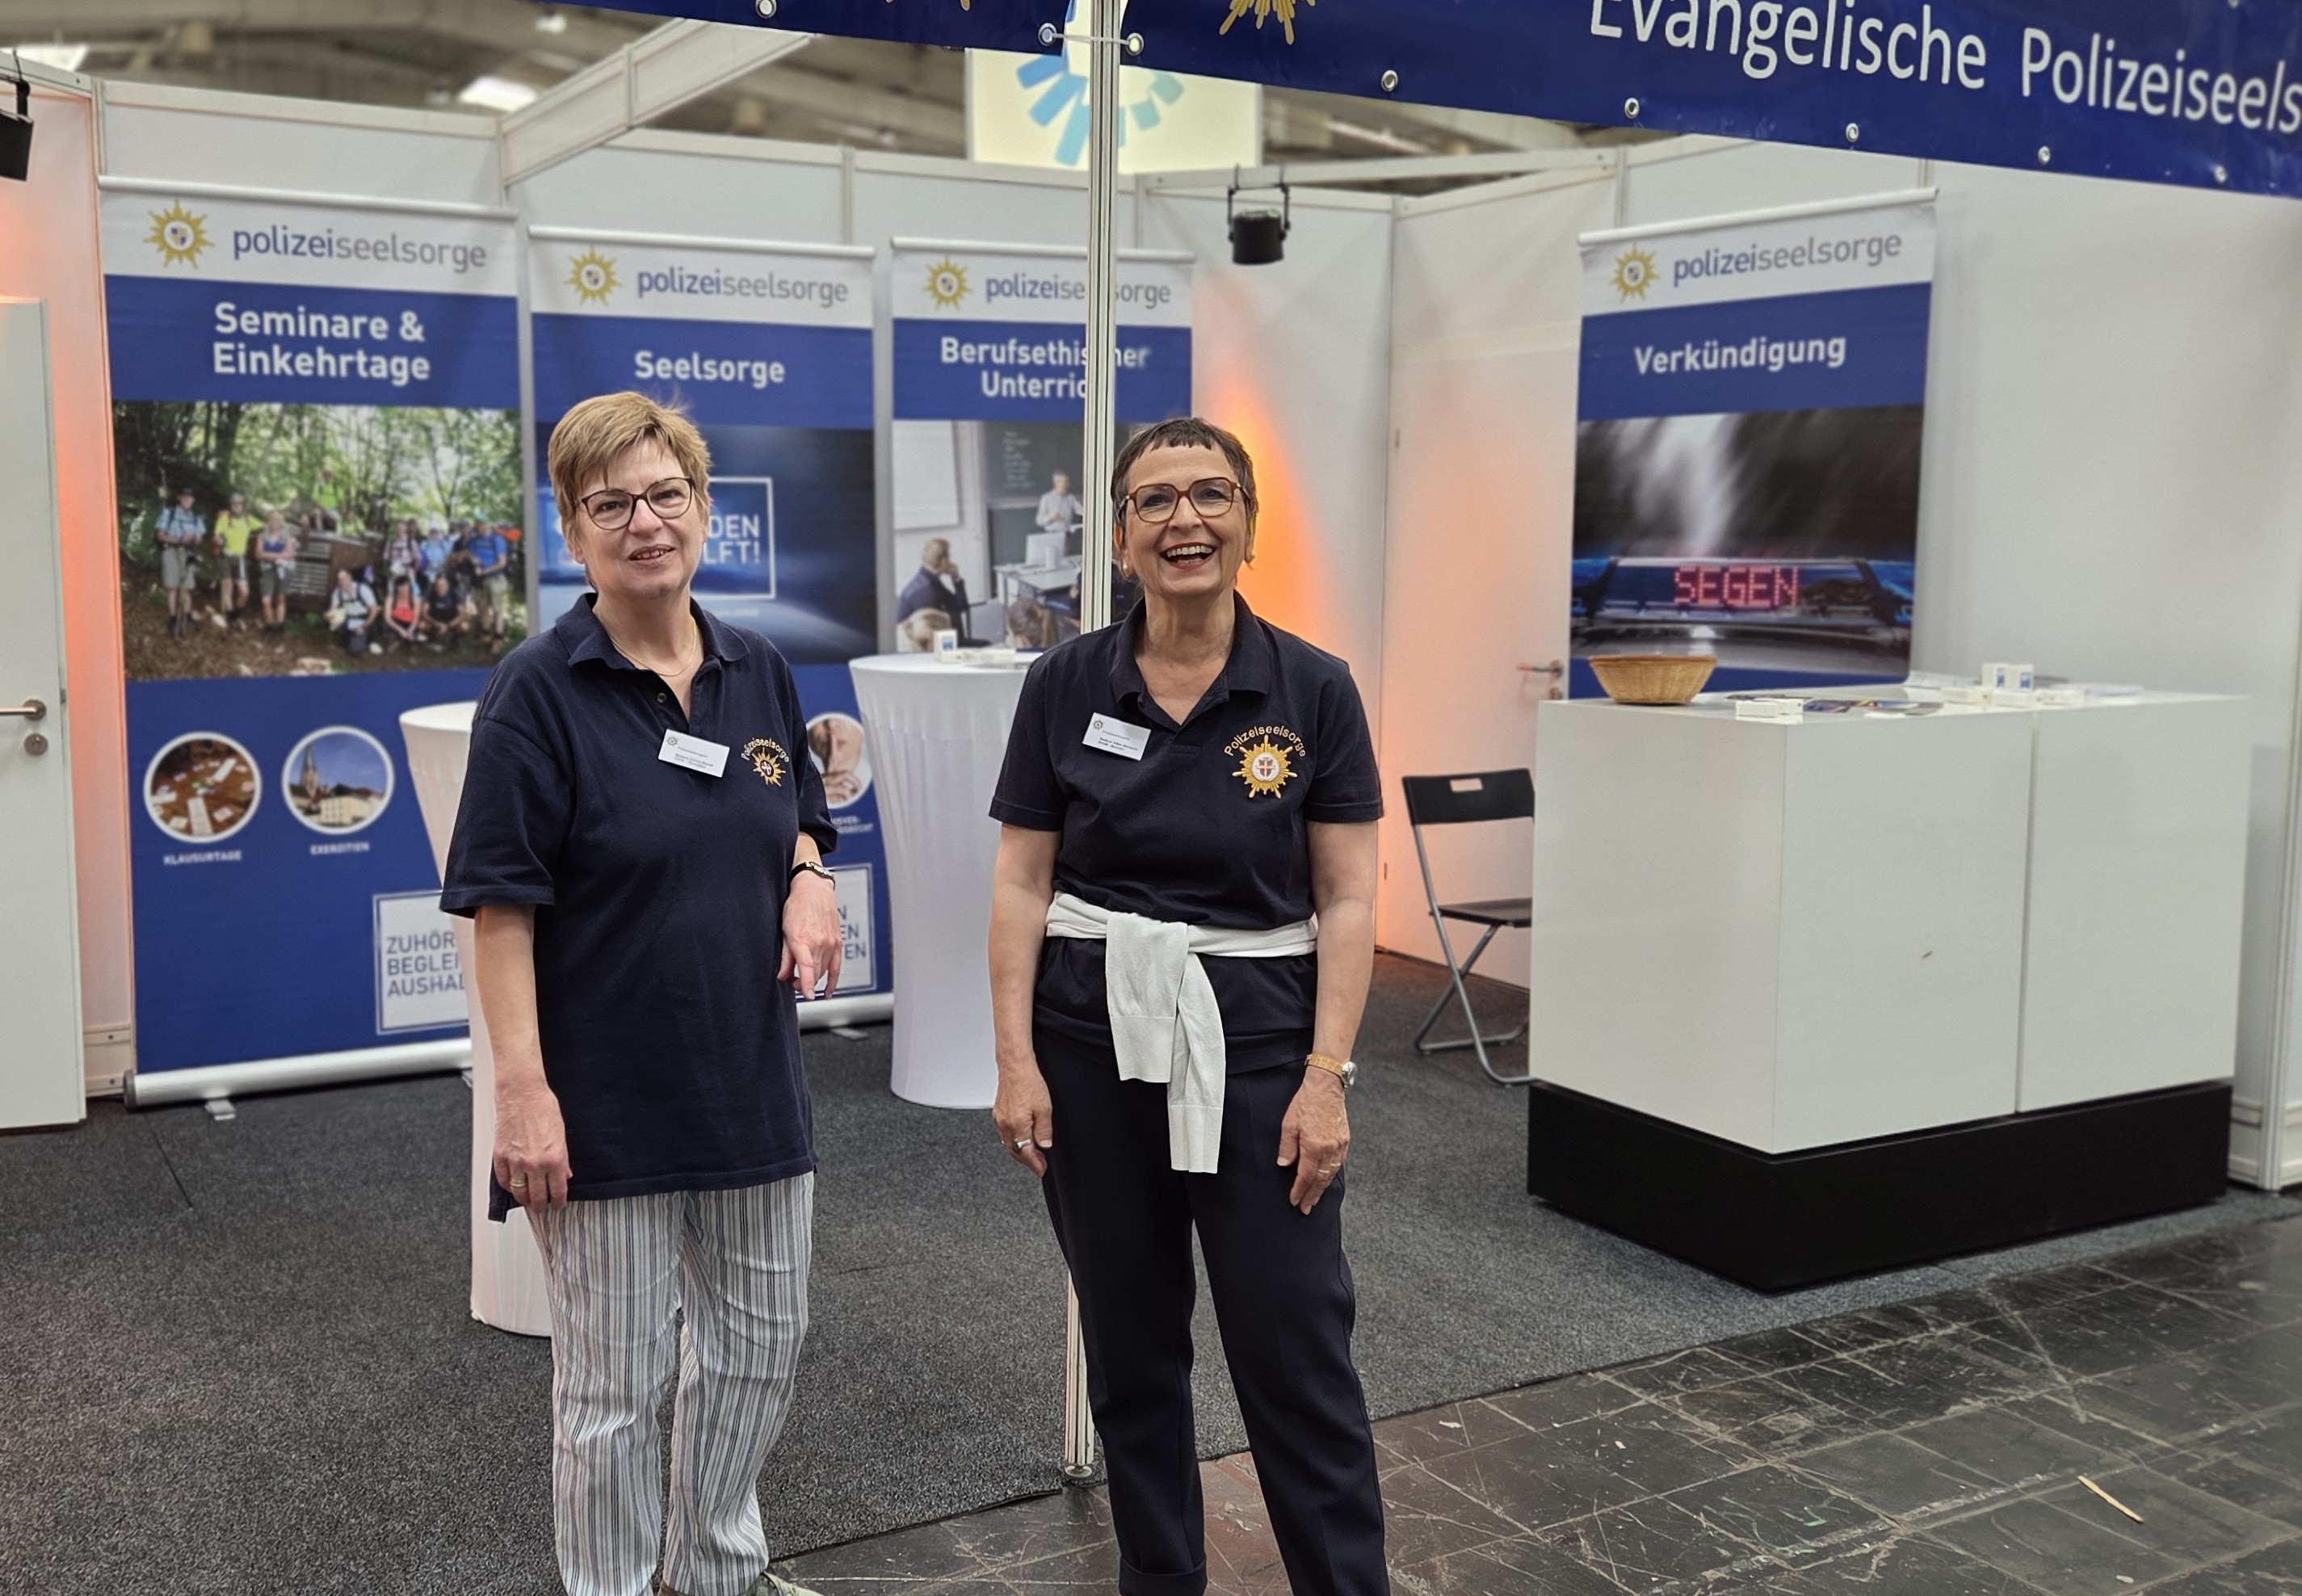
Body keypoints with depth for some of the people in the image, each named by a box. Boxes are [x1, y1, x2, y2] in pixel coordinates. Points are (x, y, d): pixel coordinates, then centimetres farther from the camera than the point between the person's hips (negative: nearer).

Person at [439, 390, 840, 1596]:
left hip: (750, 1077, 6)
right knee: (613, 1383, 6)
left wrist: (810, 884, -6)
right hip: (607, 1099, -6)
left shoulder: (760, 673, 4)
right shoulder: (540, 691, -12)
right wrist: (523, 1089, -21)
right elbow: (504, 908, -14)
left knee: (759, 1342, 18)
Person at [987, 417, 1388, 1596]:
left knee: (1295, 1349, 1)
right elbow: (1021, 885, 1)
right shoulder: (1066, 684, 0)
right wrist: (1016, 1061, -6)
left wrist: (1326, 1077, -11)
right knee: (1128, 1341, 13)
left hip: (1254, 1037, -2)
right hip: (1093, 1037, 2)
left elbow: (1347, 900, -4)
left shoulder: (1313, 689, -3)